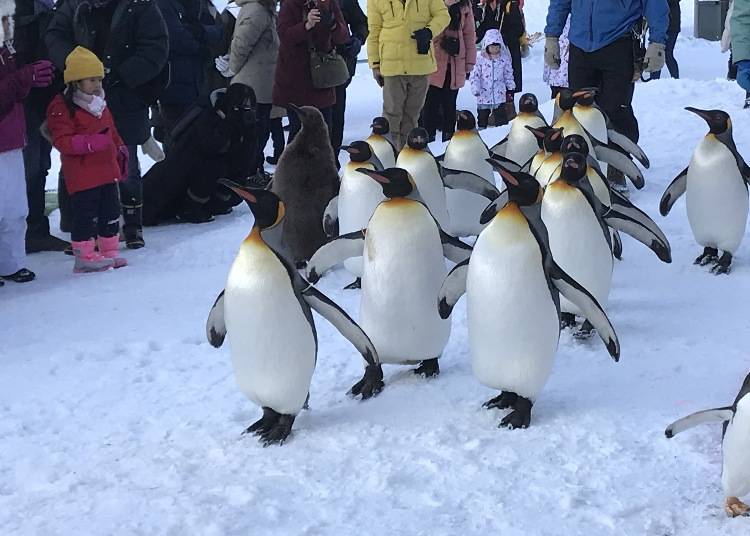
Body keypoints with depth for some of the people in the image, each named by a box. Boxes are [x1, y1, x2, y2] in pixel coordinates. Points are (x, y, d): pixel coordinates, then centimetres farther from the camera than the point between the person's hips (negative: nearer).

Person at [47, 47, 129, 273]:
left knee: (111, 213, 12)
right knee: (86, 216, -6)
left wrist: (121, 151, 17)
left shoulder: (100, 105, 15)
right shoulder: (61, 107, -13)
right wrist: (91, 142, -29)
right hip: (82, 176, -8)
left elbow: (112, 133, 26)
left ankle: (110, 251, 23)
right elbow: (62, 141, -20)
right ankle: (85, 257, 2)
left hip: (107, 171, 8)